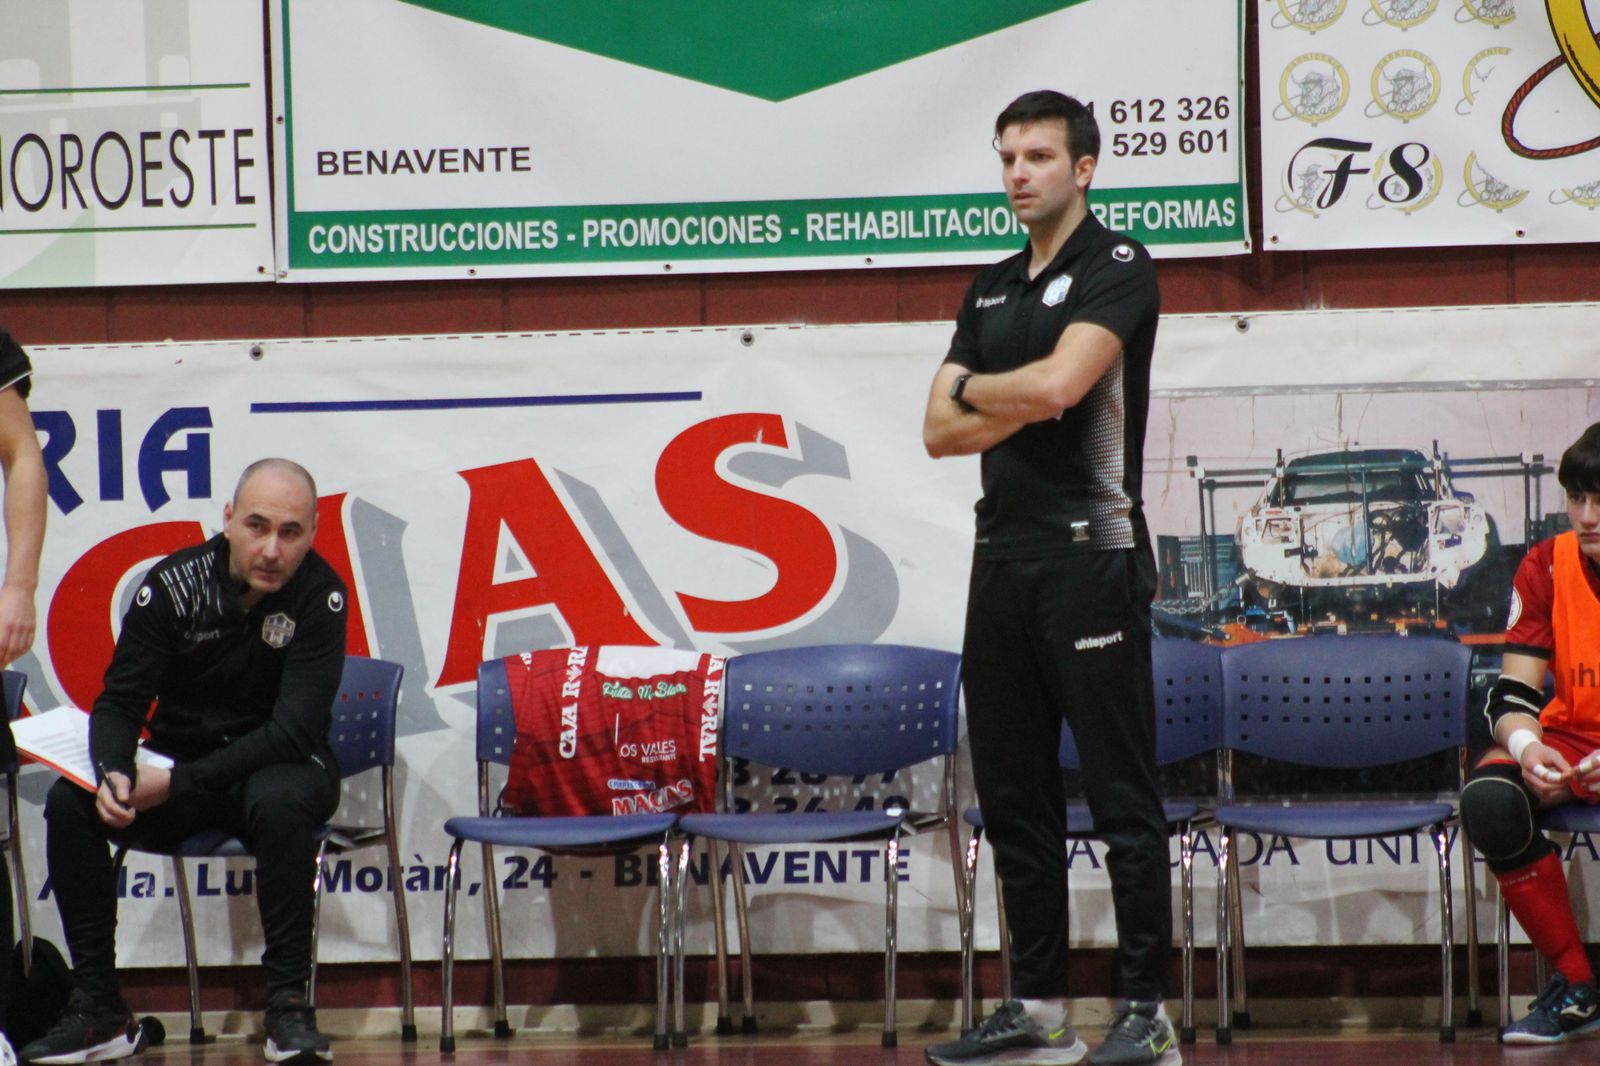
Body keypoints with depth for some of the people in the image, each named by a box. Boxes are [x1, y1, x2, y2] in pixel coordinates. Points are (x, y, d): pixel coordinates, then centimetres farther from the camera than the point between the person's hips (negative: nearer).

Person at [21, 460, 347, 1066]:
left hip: (277, 765, -3)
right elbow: (119, 700, -7)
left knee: (280, 803, -38)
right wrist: (112, 774, -30)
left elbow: (295, 730, -23)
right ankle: (98, 1010, -15)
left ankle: (289, 1005, -28)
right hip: (176, 768, 3)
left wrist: (180, 782, -29)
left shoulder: (319, 594, -17)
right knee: (69, 802, -22)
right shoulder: (175, 584, -9)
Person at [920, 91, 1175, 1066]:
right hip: (1004, 555, 8)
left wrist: (976, 389, -1)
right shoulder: (991, 290, 18)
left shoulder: (1118, 267, -4)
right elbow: (942, 431, 10)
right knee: (1014, 793, 9)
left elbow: (1057, 383, -19)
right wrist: (1024, 404, -7)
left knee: (1121, 794, -6)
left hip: (1090, 554, -8)